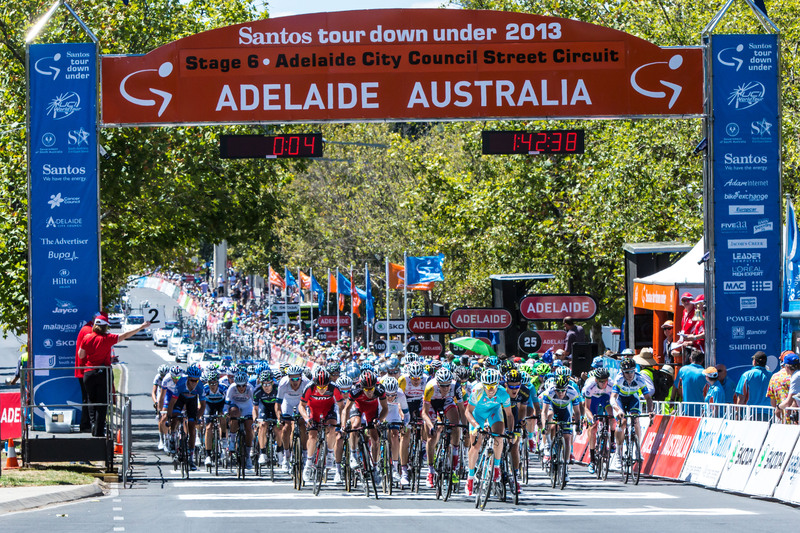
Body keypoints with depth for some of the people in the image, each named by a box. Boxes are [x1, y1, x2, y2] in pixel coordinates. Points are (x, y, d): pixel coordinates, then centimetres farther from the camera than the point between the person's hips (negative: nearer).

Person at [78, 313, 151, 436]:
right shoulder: (108, 339, -7)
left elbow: (80, 355, 4)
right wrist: (141, 327, 4)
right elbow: (125, 335, -2)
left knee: (91, 401, 17)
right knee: (102, 402, 3)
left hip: (88, 374, 2)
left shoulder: (86, 338, -1)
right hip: (103, 374, -2)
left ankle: (93, 421, -2)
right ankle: (99, 430, 0)